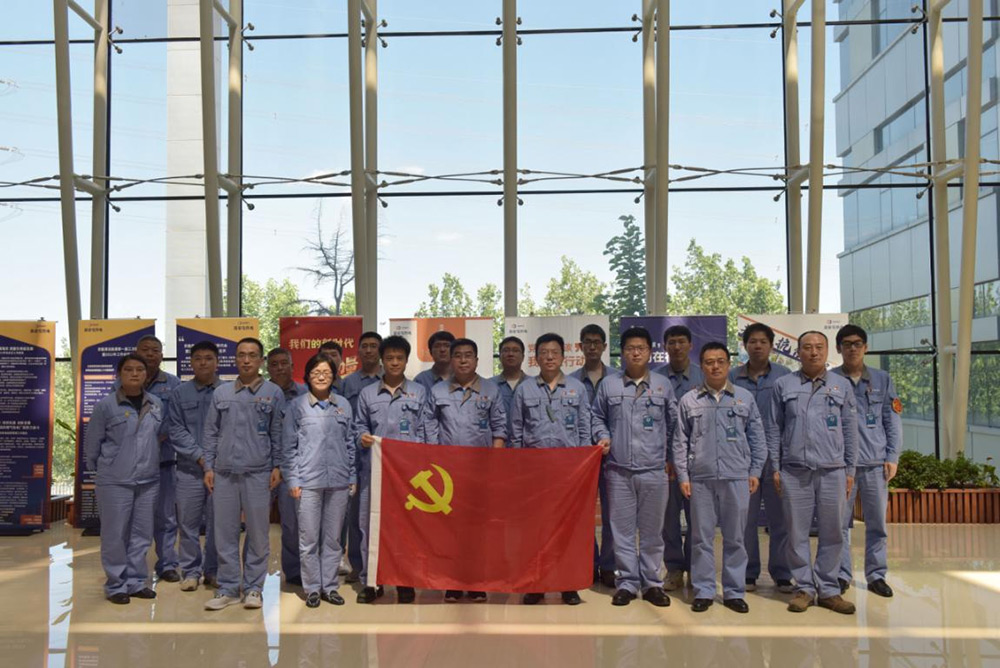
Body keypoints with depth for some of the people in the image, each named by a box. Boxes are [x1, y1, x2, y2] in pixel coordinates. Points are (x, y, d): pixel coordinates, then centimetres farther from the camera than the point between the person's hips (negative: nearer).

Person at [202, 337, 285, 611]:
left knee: (258, 533, 4)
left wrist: (277, 466, -2)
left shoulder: (273, 393, 3)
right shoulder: (221, 392, 9)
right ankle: (228, 588, 17)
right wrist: (208, 467, 5)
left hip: (258, 473, -2)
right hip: (224, 473, 2)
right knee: (225, 533, 6)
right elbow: (211, 432, 10)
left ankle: (253, 588, 15)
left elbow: (278, 434, 4)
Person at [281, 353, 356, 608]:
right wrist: (292, 479, -4)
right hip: (308, 481, -2)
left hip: (338, 481, 3)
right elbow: (288, 446, 1)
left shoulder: (343, 405, 8)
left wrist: (353, 477, 10)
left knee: (333, 538, 10)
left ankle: (330, 586, 21)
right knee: (309, 539, 3)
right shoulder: (296, 405, 0)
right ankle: (312, 588, 17)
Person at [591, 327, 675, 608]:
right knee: (622, 529, 6)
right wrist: (603, 436, -3)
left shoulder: (663, 385, 6)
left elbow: (674, 423, 11)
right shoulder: (608, 385, 5)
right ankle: (627, 582, 16)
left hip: (654, 470, 0)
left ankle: (652, 583, 20)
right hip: (619, 470, 0)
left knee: (652, 530, 8)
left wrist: (671, 456, 6)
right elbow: (597, 417, 15)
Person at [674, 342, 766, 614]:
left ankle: (734, 592, 18)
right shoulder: (689, 401, 5)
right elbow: (680, 441, 5)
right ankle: (703, 592, 15)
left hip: (737, 478, 1)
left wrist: (755, 471, 4)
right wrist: (682, 476, 0)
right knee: (701, 537, 6)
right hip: (701, 478, 0)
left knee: (735, 538, 7)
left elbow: (757, 438, 10)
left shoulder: (745, 398, 7)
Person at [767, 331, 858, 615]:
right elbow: (774, 429, 6)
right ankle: (804, 588, 16)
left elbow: (850, 431, 10)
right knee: (797, 533, 4)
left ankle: (828, 589, 18)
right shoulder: (784, 385, 6)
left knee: (832, 533, 6)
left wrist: (850, 471, 6)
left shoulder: (842, 386, 9)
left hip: (833, 471, 1)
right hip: (794, 471, -1)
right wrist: (775, 468, 1)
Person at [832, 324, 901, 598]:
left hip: (875, 462, 2)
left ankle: (876, 575, 20)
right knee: (840, 522, 3)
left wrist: (892, 457, 1)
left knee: (877, 522, 8)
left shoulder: (882, 380, 8)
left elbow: (893, 421, 8)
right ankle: (842, 574, 15)